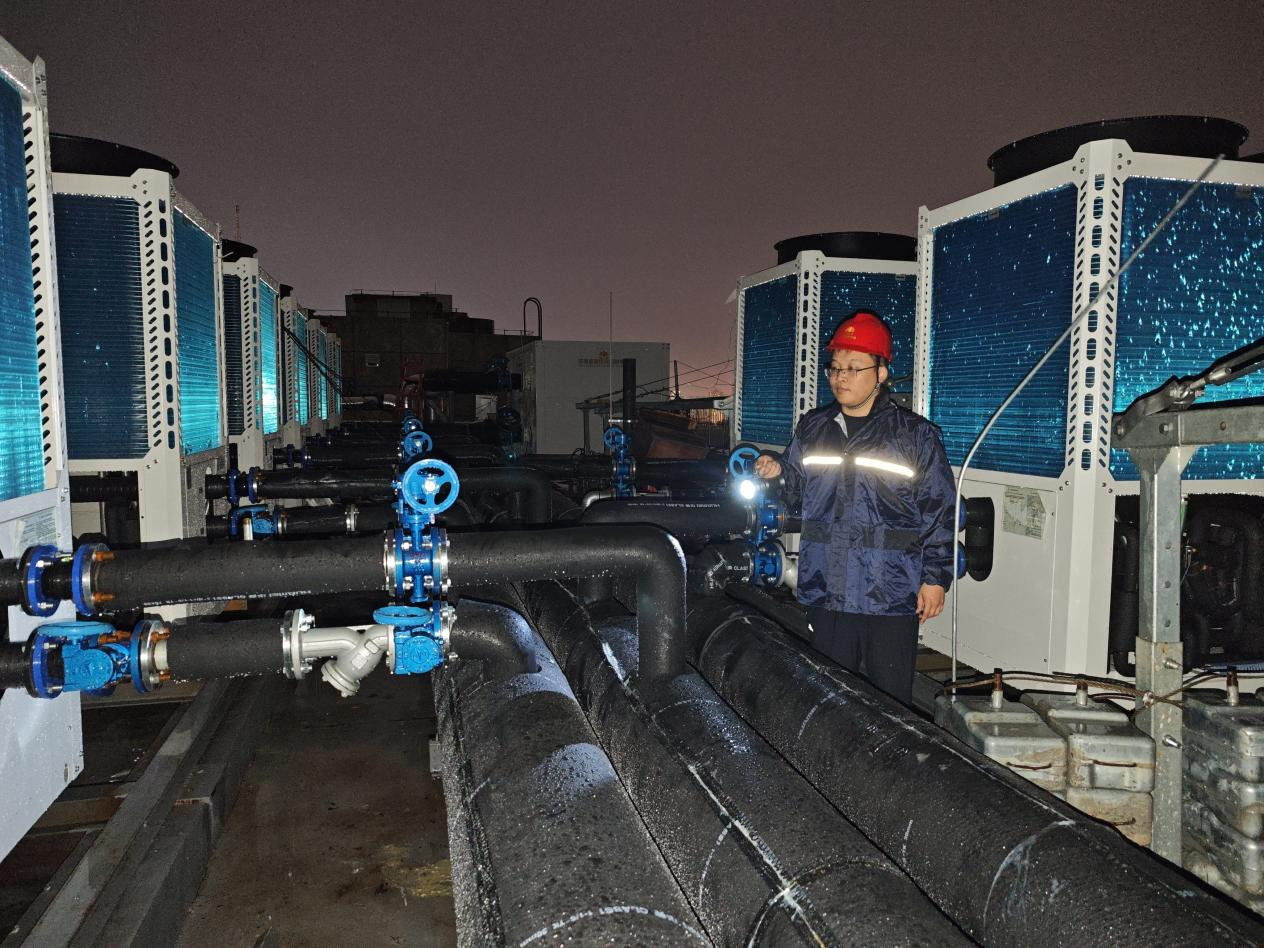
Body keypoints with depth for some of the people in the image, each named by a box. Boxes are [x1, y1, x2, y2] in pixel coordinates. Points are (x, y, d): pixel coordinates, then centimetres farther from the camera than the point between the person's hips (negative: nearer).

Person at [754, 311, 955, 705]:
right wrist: (777, 472, -3)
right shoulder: (812, 428, 10)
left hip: (890, 596, -4)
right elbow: (798, 492, 19)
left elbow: (939, 512, -2)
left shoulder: (916, 435, -2)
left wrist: (935, 578, -5)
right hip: (825, 593, 4)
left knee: (890, 700, 7)